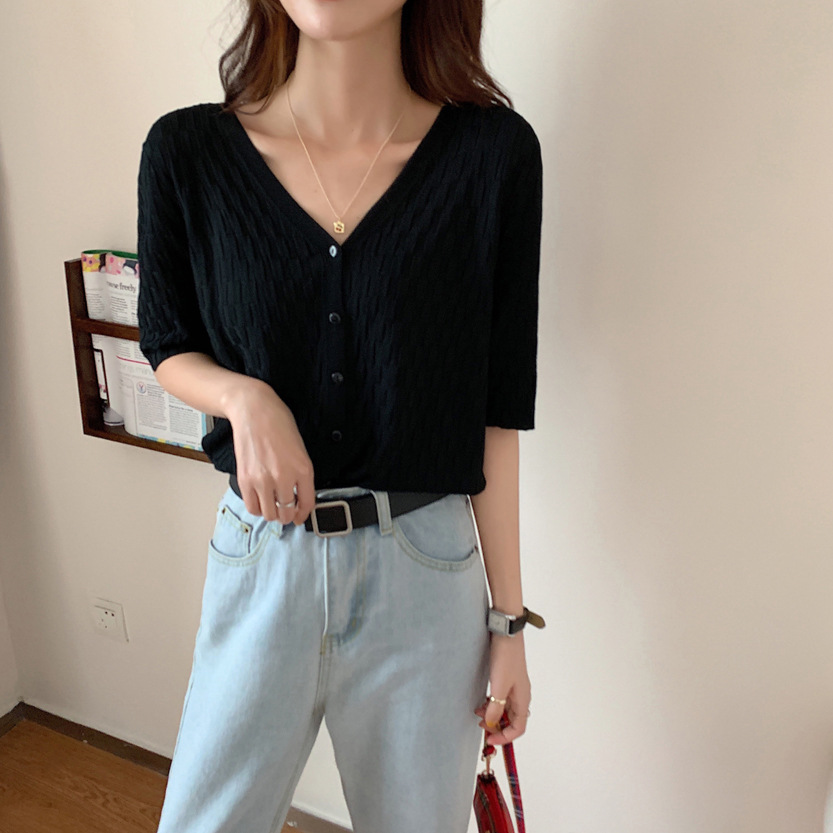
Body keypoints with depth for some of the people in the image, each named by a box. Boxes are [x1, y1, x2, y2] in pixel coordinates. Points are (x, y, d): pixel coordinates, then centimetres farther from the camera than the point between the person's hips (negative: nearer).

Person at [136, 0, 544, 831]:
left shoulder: (493, 152, -8)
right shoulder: (187, 150, -5)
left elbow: (496, 411, -4)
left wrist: (507, 619, 0)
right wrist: (246, 398, -15)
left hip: (424, 568, 0)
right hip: (259, 556, 1)